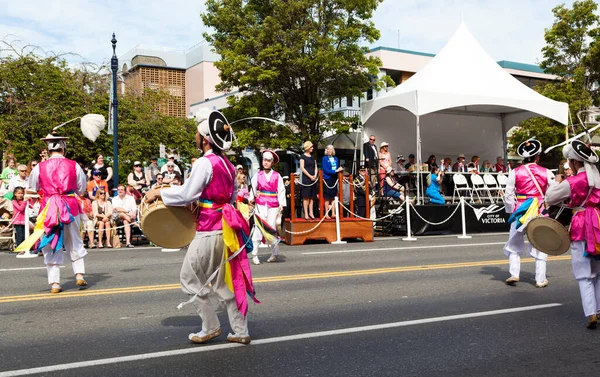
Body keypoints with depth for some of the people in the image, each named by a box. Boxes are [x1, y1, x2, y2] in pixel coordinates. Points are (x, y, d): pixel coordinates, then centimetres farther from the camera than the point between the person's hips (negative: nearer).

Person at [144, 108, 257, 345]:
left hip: (209, 232, -8)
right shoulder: (227, 164, 11)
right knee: (225, 283, 15)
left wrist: (158, 193, -4)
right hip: (226, 228, 8)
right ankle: (241, 332, 18)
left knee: (190, 279, 8)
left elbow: (186, 194, -17)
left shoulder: (205, 163, -15)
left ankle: (211, 327, 16)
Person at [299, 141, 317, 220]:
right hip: (306, 178, -6)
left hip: (313, 179, 6)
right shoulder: (303, 156, -2)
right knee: (306, 196, -6)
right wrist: (310, 176, -14)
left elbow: (316, 167, 15)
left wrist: (315, 175, -3)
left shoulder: (312, 157, 16)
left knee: (312, 197, 6)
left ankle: (311, 213, 10)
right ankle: (306, 214, -5)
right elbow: (302, 168, -9)